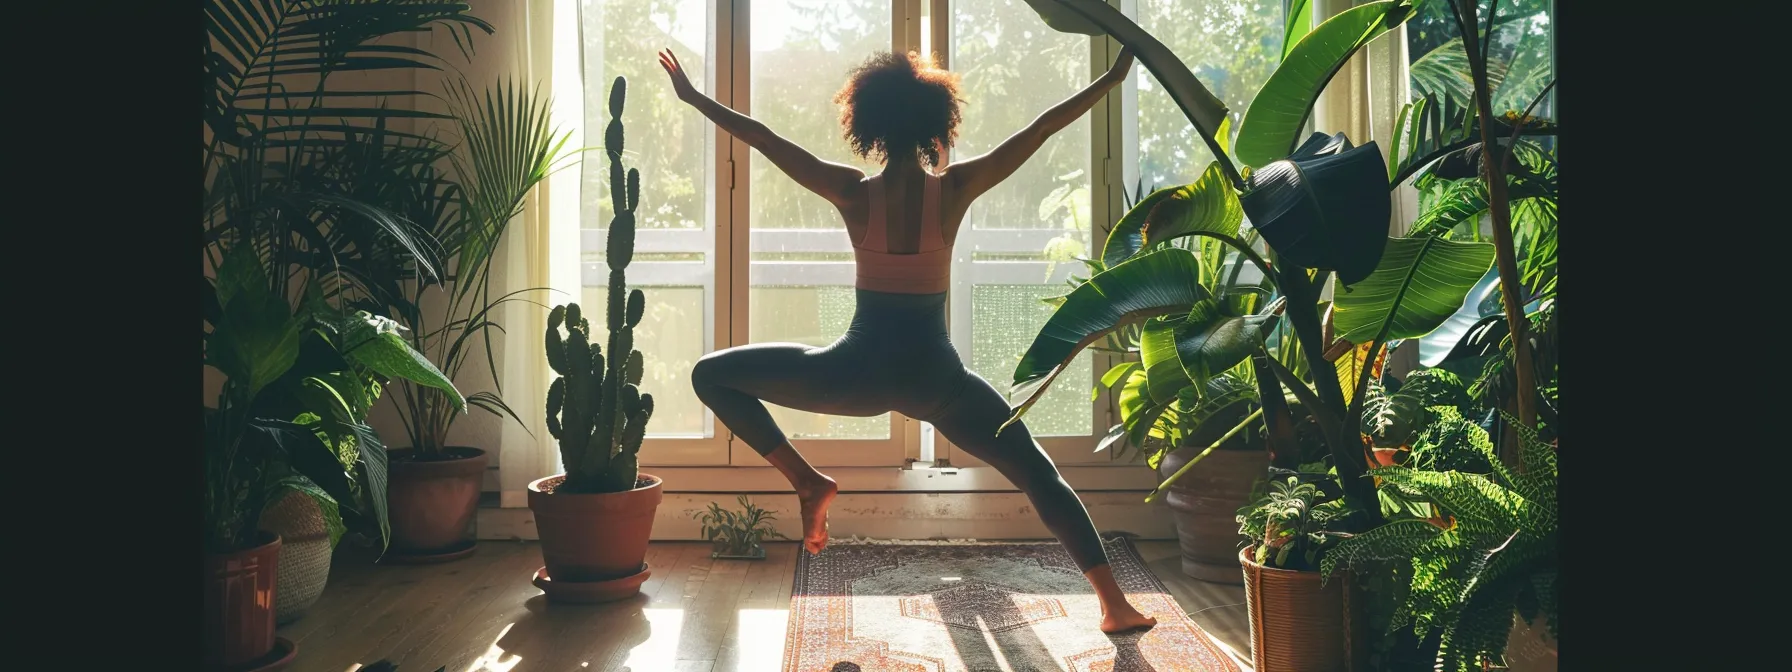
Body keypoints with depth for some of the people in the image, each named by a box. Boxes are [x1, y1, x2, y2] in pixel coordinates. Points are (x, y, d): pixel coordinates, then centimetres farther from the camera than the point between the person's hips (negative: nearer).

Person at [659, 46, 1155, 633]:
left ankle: (807, 482, 3)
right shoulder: (955, 189, -6)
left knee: (711, 375, 15)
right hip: (934, 378, 1)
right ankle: (1114, 605, 5)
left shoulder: (853, 192, -6)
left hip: (857, 372, -1)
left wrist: (693, 98, 12)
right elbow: (1042, 128, 1)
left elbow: (761, 137, 1)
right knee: (1039, 475, 14)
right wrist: (1112, 79, 9)